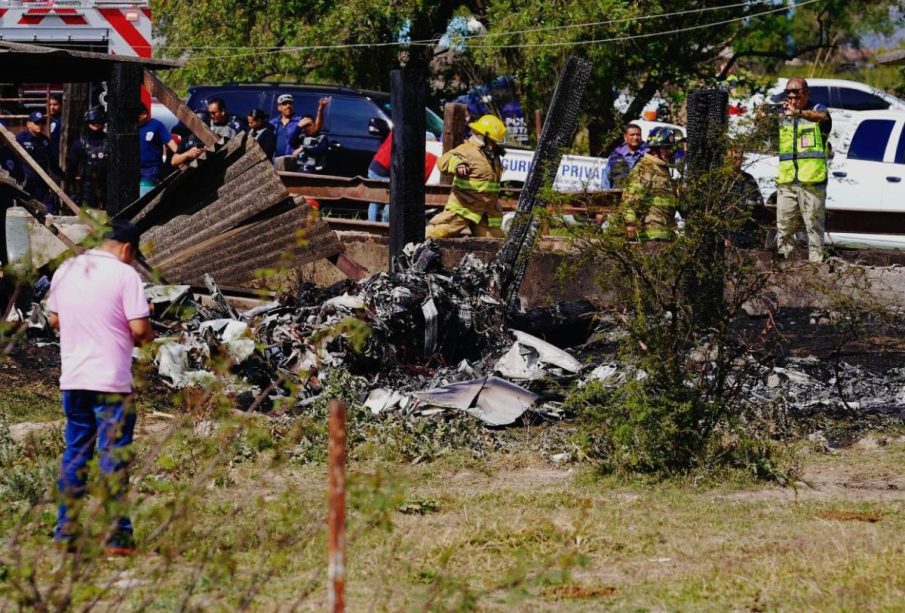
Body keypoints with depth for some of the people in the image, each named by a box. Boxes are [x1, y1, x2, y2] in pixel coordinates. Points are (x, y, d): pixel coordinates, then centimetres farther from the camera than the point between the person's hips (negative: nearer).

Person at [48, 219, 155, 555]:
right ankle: (118, 537, 0)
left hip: (72, 379, 5)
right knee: (114, 456, 0)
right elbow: (139, 328, -14)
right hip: (111, 381, -5)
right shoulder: (124, 275, -11)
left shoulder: (65, 271, 7)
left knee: (74, 454, 13)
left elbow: (55, 319, 16)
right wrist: (146, 336, 7)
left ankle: (65, 533, 13)